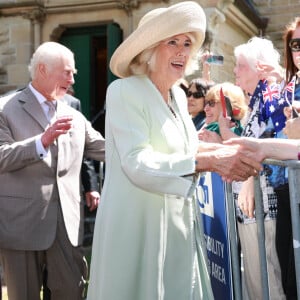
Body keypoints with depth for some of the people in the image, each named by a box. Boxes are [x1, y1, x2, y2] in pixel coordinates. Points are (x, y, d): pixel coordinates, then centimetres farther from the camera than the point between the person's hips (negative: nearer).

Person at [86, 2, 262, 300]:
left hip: (177, 222, 7)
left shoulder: (178, 96, 11)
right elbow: (137, 164, -23)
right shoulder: (124, 91, -12)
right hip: (137, 226, -7)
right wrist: (207, 160, -29)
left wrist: (219, 158, -4)